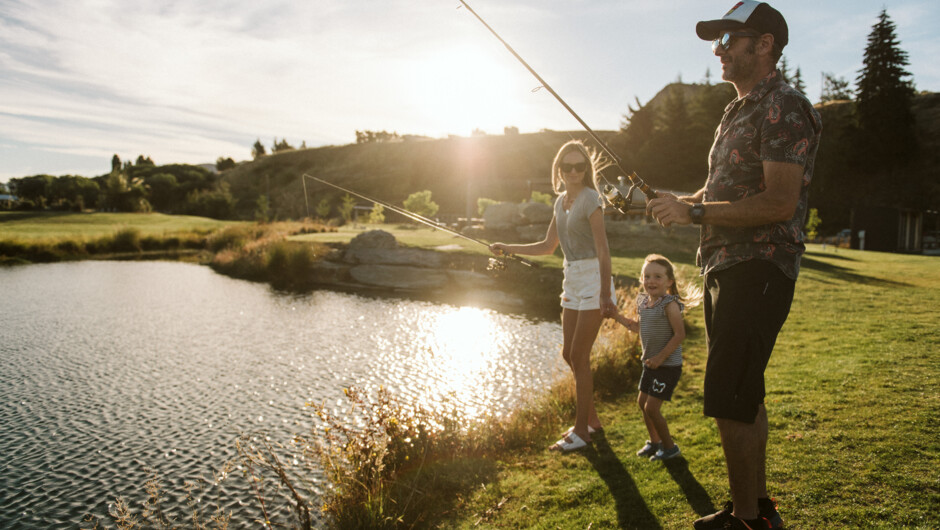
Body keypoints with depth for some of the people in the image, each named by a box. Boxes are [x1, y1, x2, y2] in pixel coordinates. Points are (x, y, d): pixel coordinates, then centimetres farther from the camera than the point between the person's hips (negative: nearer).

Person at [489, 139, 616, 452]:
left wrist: (605, 293, -23)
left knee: (579, 357, -5)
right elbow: (548, 246, 18)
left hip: (593, 279, -8)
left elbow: (603, 249, -18)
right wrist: (508, 249, 12)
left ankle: (581, 431, 8)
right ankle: (591, 419, 28)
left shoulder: (590, 198, -13)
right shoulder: (561, 201, 11)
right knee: (569, 355, 12)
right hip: (572, 280, 8)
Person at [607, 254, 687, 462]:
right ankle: (654, 441, 37)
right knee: (642, 402, 17)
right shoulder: (642, 302, 4)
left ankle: (669, 447, 15)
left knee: (652, 407, -7)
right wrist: (617, 316, 10)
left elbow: (679, 334, -21)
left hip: (668, 366, -8)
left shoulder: (669, 304, -19)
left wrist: (661, 357, -23)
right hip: (650, 364, 8)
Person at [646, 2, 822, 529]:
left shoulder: (785, 109, -12)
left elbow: (780, 203, -21)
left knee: (730, 403, -8)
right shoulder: (738, 111, 19)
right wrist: (679, 203, 6)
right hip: (726, 268, 10)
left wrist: (694, 212, -18)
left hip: (758, 271, -10)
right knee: (745, 395, 16)